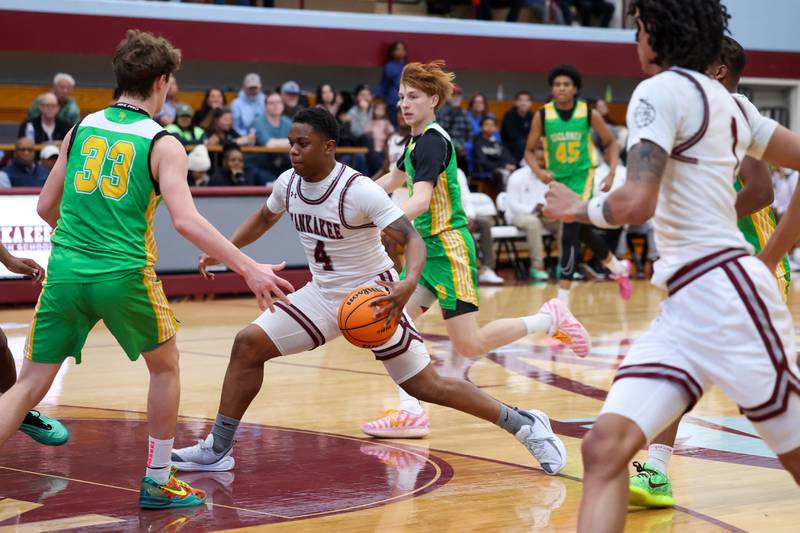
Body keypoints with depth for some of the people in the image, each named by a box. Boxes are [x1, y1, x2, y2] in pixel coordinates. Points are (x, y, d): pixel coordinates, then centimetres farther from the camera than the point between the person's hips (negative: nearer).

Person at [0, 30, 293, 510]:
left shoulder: (82, 129, 11)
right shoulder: (162, 144, -3)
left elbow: (46, 208, 16)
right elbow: (186, 221, -15)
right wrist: (249, 269, -14)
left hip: (65, 273, 3)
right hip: (124, 276, -3)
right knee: (166, 366, 22)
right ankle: (158, 483, 26)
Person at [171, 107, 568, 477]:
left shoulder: (359, 190, -25)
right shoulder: (289, 183, -4)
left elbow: (412, 238, -27)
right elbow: (264, 219, 19)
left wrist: (409, 283, -46)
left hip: (373, 296, -6)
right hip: (323, 294, 7)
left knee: (426, 386, -4)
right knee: (248, 344, -4)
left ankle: (525, 425, 10)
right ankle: (217, 450, 5)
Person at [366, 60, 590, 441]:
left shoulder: (432, 141, -16)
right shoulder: (417, 139, 13)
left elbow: (420, 200, -30)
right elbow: (395, 179, 33)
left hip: (449, 248, -9)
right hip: (428, 249, 9)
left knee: (469, 346, -8)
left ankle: (548, 319, 7)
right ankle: (410, 412, -1)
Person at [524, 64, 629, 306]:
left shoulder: (589, 113, -10)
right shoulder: (542, 115, -8)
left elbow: (611, 142, 4)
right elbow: (529, 151, 0)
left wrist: (612, 173, -8)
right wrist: (539, 171, -19)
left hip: (582, 177, -3)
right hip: (558, 180, 3)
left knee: (570, 236, -16)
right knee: (584, 232, 19)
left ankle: (562, 301, -16)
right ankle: (618, 268, 45)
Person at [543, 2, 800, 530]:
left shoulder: (661, 90, -7)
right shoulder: (726, 101, 18)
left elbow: (635, 203, -18)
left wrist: (580, 209, 1)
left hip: (726, 292, -9)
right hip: (685, 309, 9)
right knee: (606, 446, -6)